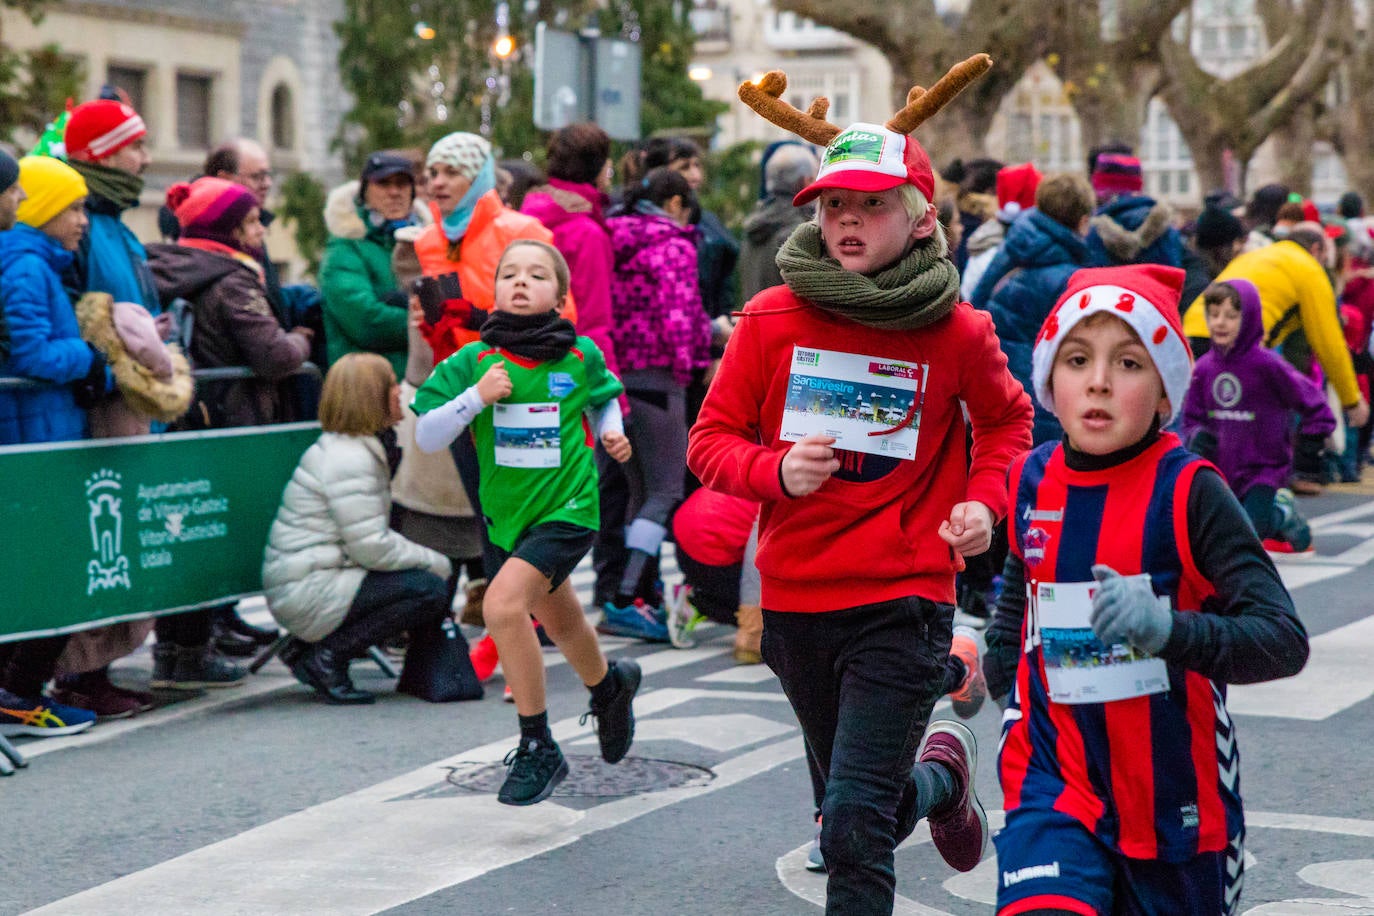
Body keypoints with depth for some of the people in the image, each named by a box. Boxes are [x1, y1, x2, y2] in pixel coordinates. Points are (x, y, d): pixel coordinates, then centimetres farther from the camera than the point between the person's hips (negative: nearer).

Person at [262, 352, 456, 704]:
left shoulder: (362, 448, 16)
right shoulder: (347, 460, -17)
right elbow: (371, 547, -20)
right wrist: (435, 561, -9)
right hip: (305, 592, -11)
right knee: (430, 590, -17)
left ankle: (310, 648, 10)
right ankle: (327, 657, -11)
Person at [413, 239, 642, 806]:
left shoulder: (581, 357, -6)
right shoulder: (474, 361, -7)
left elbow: (605, 398, 17)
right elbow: (426, 438, -9)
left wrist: (612, 434, -1)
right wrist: (476, 397, -22)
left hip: (567, 510, -4)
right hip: (507, 514, 4)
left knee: (502, 605, -25)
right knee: (557, 618, 23)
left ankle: (538, 748, -12)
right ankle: (609, 685, 57)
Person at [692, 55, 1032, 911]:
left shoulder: (959, 333, -6)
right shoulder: (772, 319, -4)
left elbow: (1008, 422, 14)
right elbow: (712, 439, 3)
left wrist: (984, 501, -4)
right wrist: (777, 472, -17)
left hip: (904, 600, -3)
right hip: (794, 601, 3)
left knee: (854, 828, -13)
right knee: (857, 802, 22)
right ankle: (943, 773, 54)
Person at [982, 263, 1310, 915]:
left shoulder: (1189, 493, -12)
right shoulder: (1034, 481, 1)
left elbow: (1285, 641, -20)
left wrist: (1168, 628, -34)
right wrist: (995, 662, 16)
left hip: (1173, 799, -2)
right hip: (1054, 782, 2)